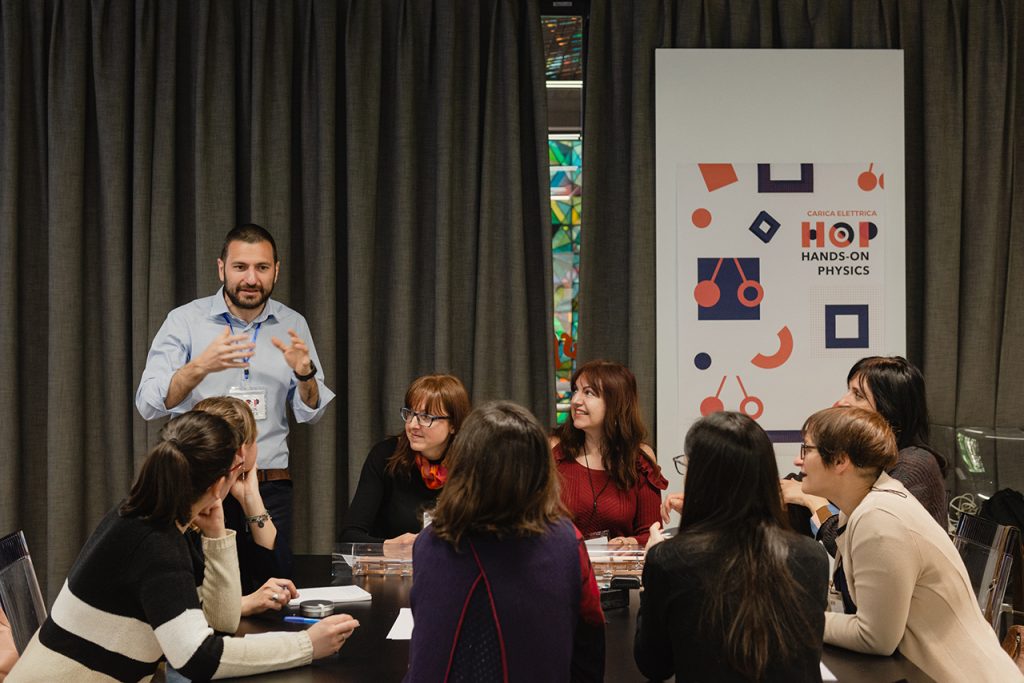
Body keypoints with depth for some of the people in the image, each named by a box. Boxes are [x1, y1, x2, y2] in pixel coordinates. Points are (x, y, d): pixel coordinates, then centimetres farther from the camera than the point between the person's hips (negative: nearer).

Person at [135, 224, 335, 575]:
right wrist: (201, 367, -27)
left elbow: (311, 413, 7)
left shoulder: (292, 325, 7)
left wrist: (305, 372, -14)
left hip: (270, 492, 2)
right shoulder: (185, 320, -2)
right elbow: (148, 405, -11)